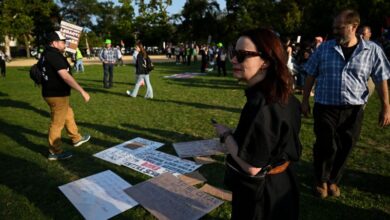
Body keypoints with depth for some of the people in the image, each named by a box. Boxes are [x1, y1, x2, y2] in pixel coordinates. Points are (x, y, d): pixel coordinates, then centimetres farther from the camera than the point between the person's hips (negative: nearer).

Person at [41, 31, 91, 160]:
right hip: (57, 95, -10)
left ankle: (76, 138, 39)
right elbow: (65, 76, -29)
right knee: (57, 123, 0)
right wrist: (82, 91, -30)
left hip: (52, 93, 10)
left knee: (68, 115, 23)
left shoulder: (47, 53, 10)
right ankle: (55, 152, 12)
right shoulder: (54, 55, -21)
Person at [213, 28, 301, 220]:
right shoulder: (283, 96, -4)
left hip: (257, 194, -8)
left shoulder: (259, 104, -32)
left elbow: (252, 166, -30)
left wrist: (226, 135, -16)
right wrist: (236, 136, 10)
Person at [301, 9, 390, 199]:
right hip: (325, 108, -1)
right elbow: (310, 75, 5)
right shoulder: (324, 48, 0)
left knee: (344, 149, 11)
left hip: (353, 110, 1)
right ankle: (321, 180, 24)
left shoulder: (372, 50, 0)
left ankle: (333, 180, 34)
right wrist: (305, 101, 3)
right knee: (326, 147, 0)